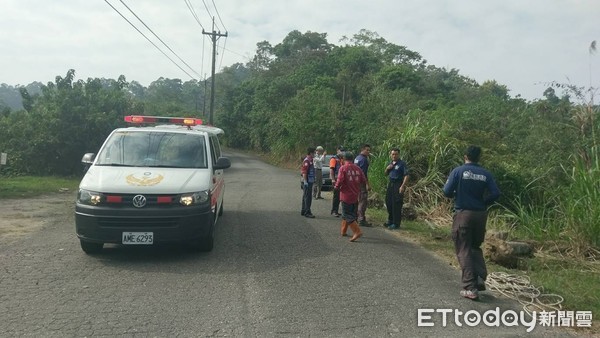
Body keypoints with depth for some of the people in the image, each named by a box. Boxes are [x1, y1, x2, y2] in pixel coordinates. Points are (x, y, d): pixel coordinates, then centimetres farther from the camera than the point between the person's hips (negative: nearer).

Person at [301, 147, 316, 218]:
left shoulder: (310, 160, 16)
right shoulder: (306, 161, -16)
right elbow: (304, 172, -22)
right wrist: (305, 182, -25)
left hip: (309, 181, 11)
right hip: (307, 182, -11)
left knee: (305, 197, 15)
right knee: (307, 197, -9)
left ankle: (303, 211, 22)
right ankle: (307, 212, -7)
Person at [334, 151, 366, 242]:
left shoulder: (343, 168, -11)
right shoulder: (357, 168, 4)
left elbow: (340, 181, -18)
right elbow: (364, 181, 5)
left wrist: (336, 187, 2)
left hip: (346, 196, -6)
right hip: (355, 196, 6)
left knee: (348, 215, -1)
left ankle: (357, 231, -14)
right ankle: (343, 231, 29)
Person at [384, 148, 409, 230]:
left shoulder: (402, 164, -9)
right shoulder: (390, 163, 14)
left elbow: (406, 176, -15)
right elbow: (386, 174, 23)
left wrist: (402, 186, -22)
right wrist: (387, 168, 2)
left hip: (398, 185, -8)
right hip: (390, 184, 8)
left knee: (396, 204, -6)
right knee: (388, 202, 13)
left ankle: (396, 223, 1)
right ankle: (390, 220, 28)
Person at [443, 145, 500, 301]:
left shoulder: (458, 171, -7)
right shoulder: (486, 174, 1)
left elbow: (447, 192, -9)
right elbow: (496, 194, -5)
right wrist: (483, 202, 12)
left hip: (463, 214, -3)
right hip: (480, 215, 4)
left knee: (464, 250, 2)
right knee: (476, 247, 22)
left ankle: (470, 288, -2)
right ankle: (480, 279, 8)